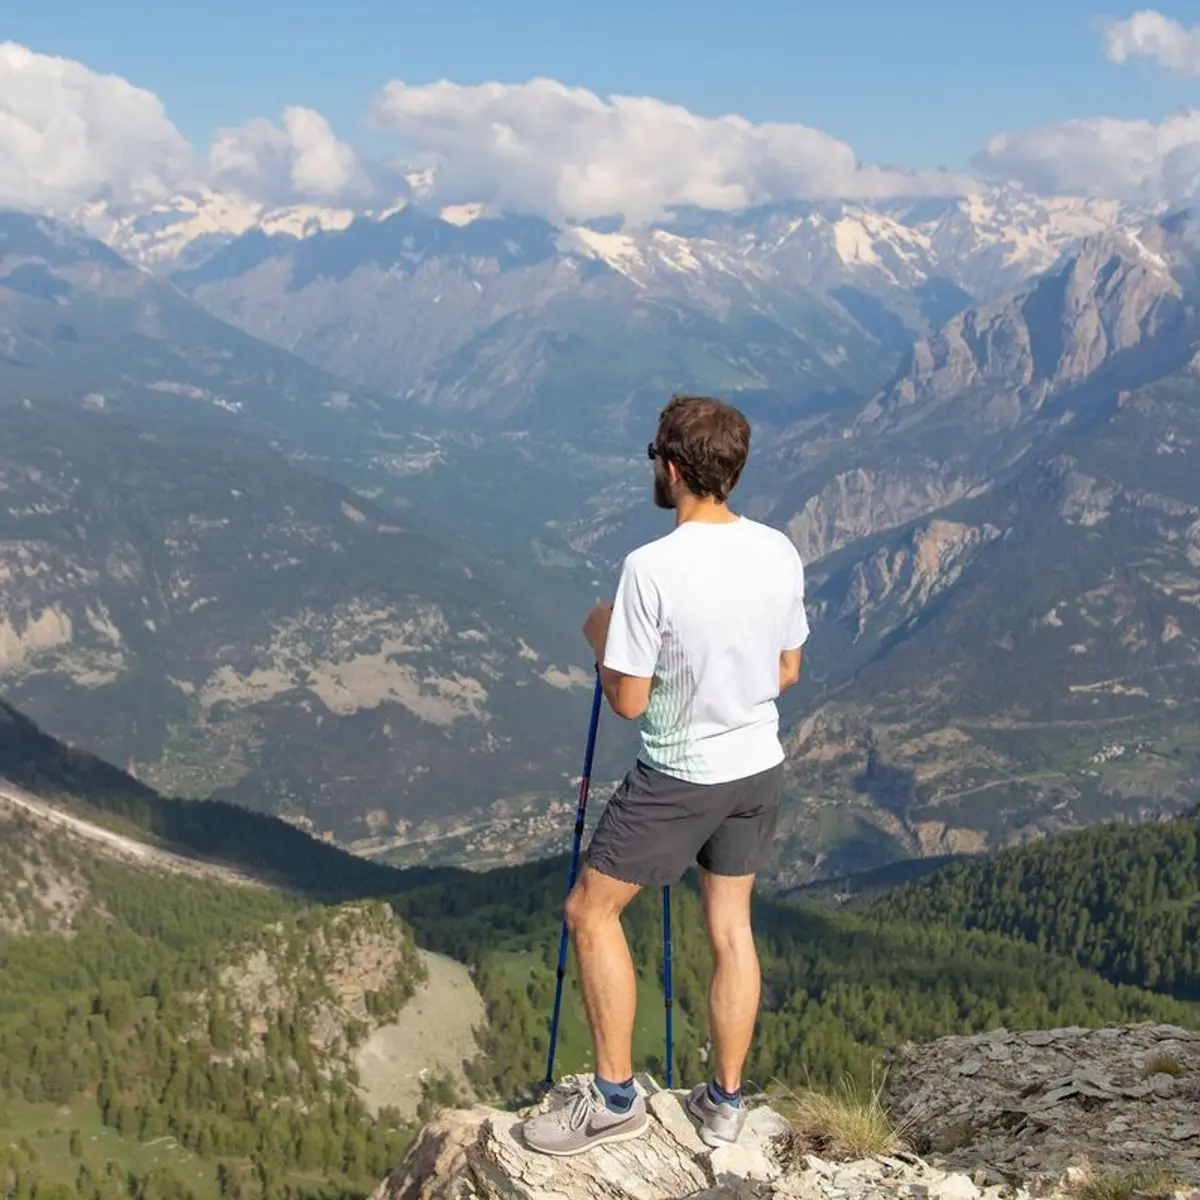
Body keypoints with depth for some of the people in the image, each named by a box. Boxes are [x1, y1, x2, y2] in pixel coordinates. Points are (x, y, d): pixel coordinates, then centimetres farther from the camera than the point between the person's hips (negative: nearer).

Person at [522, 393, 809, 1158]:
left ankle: (616, 1099, 15)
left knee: (592, 911, 10)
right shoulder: (779, 552, -6)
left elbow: (628, 702, -17)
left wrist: (601, 637, 0)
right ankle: (726, 1101, 29)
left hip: (681, 779, -6)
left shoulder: (652, 568, -25)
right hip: (760, 769, 6)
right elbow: (787, 672, 6)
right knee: (731, 926, 18)